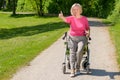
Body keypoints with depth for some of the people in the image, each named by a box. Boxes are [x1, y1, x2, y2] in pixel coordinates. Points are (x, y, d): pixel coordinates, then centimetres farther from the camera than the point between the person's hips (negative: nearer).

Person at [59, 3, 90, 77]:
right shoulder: (71, 18, -2)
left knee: (79, 51, -25)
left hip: (82, 38, -1)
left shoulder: (84, 19, 0)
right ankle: (72, 70, -24)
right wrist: (61, 16, -47)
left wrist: (88, 32, -12)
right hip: (72, 38, 1)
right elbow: (65, 19, -24)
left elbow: (88, 28, 11)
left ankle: (77, 67, -7)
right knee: (72, 52, -20)